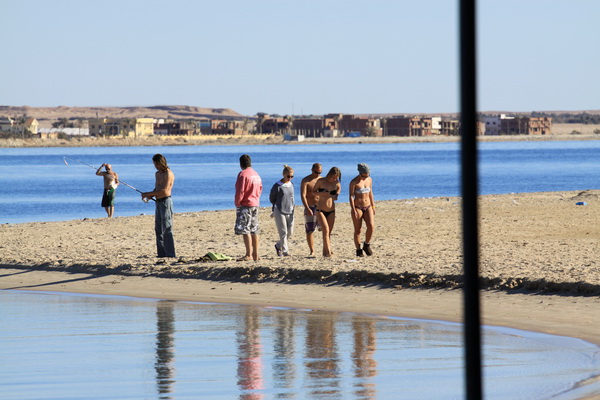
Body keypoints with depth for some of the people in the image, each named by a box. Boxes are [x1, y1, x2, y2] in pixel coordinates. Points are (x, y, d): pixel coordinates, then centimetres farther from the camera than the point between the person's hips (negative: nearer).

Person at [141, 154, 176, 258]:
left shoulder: (168, 174, -12)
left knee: (167, 229, -11)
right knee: (158, 229, 9)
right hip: (158, 202, 9)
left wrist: (148, 194, -17)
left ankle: (170, 254, -12)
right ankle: (161, 253, 14)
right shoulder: (157, 174, 17)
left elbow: (164, 190, -20)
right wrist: (149, 196, 5)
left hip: (166, 201, -9)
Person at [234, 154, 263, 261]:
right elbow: (260, 189, 19)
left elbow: (240, 191, -16)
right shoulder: (256, 174, 13)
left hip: (245, 204, -9)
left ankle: (248, 255, -15)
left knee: (245, 230, -9)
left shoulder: (243, 174, -13)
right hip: (255, 204, 9)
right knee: (254, 230, 11)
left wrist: (237, 203, -5)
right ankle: (255, 255, 13)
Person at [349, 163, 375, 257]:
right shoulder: (354, 182, -12)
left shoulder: (369, 180, 4)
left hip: (367, 207, 4)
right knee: (357, 230, -1)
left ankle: (366, 245, 5)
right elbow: (351, 196, -12)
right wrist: (353, 211, -18)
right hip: (357, 207, -4)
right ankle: (358, 250, 9)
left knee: (371, 226, -14)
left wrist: (373, 207, 14)